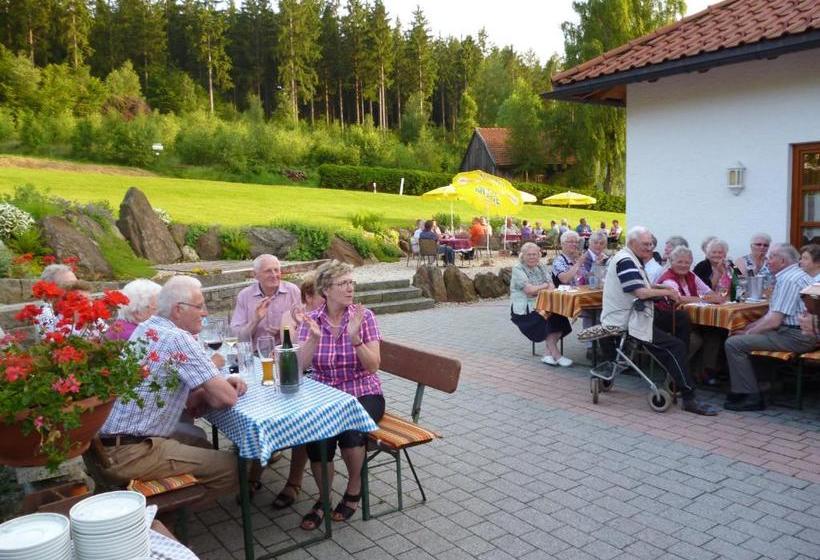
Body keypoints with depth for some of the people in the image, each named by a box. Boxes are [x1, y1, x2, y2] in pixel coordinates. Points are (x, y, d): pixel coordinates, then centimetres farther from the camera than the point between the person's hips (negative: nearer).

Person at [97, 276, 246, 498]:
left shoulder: (146, 328, 10)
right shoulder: (178, 339, -17)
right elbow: (226, 398, -19)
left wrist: (219, 382, 2)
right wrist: (206, 393, 3)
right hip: (128, 454, -10)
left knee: (200, 442, 24)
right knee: (231, 467, -9)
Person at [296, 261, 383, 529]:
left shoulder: (364, 316, -5)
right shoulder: (311, 320, 0)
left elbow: (373, 366, -10)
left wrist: (355, 338, -26)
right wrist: (314, 338, -26)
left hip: (364, 394, -1)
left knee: (351, 431, -31)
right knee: (317, 441, -26)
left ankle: (354, 488, 2)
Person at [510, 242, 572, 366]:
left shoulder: (542, 268, 15)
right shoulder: (517, 269, -4)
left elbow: (552, 287, 4)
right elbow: (529, 290, -15)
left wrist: (539, 291, -17)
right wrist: (545, 285, 0)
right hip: (523, 310, -5)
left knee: (559, 315, -22)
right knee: (548, 318, -28)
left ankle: (548, 354, -17)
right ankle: (556, 355, -18)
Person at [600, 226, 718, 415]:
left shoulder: (631, 259, 18)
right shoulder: (625, 261, -16)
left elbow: (640, 286, 19)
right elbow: (641, 293, -24)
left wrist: (662, 288, 2)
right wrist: (666, 292, -9)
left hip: (629, 316, 11)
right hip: (626, 321, -11)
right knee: (676, 346, -15)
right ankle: (689, 399, -12)